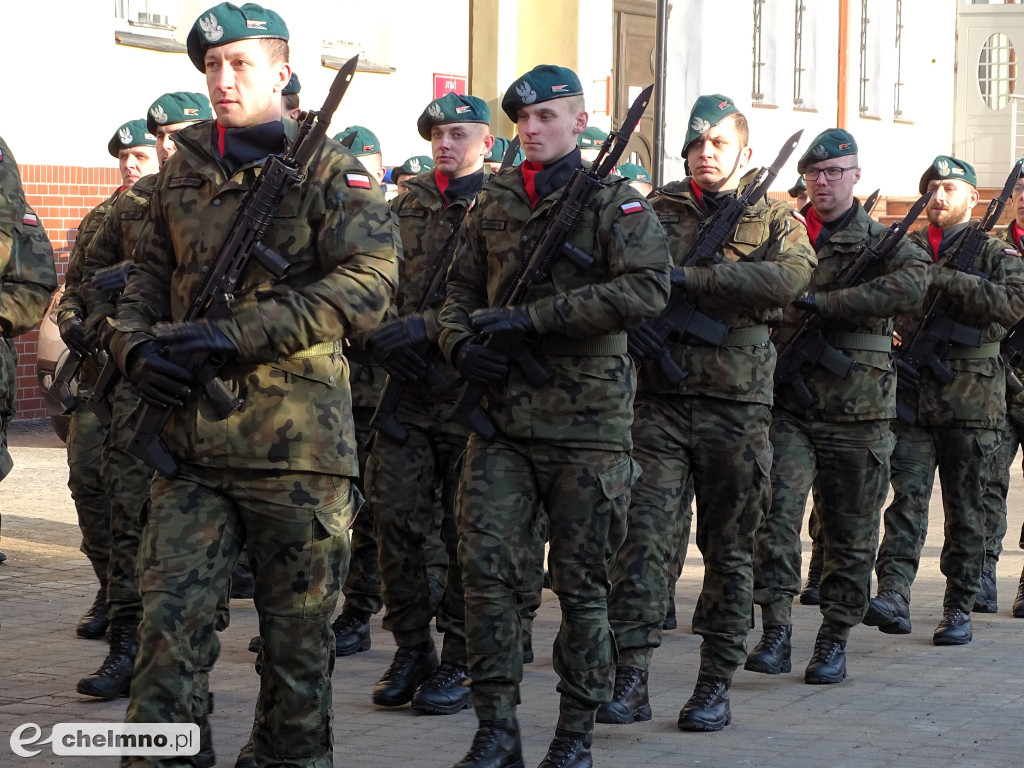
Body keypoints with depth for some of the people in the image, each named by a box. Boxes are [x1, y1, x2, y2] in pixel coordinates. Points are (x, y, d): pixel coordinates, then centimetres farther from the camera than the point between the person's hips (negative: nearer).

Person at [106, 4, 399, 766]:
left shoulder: (329, 171, -1)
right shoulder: (182, 173, 15)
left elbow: (369, 284, -13)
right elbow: (149, 276, 23)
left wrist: (241, 332, -19)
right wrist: (136, 345, 0)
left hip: (297, 445, -3)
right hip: (191, 442, 3)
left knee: (300, 631, 7)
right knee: (169, 617, -6)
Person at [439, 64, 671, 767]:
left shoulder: (616, 201, -1)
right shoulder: (494, 204, 13)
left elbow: (648, 288, -16)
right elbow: (463, 288, 22)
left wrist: (534, 316, -18)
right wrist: (461, 343, -2)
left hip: (588, 422, -4)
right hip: (502, 418, 4)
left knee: (581, 583, 4)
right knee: (486, 569, -6)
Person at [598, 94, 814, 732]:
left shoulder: (776, 220, 6)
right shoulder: (656, 212, 12)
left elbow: (789, 279, -14)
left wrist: (689, 278, -19)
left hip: (737, 406, 0)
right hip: (661, 399, 1)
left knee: (730, 548, 5)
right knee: (645, 534, -10)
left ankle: (717, 685, 13)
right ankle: (631, 679, -11)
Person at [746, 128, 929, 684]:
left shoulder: (881, 241, 3)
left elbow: (912, 285, -18)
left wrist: (821, 301, -19)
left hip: (856, 410, -1)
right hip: (788, 404, 1)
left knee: (850, 534, 6)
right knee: (776, 512, -14)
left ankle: (835, 639, 17)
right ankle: (776, 632, -11)